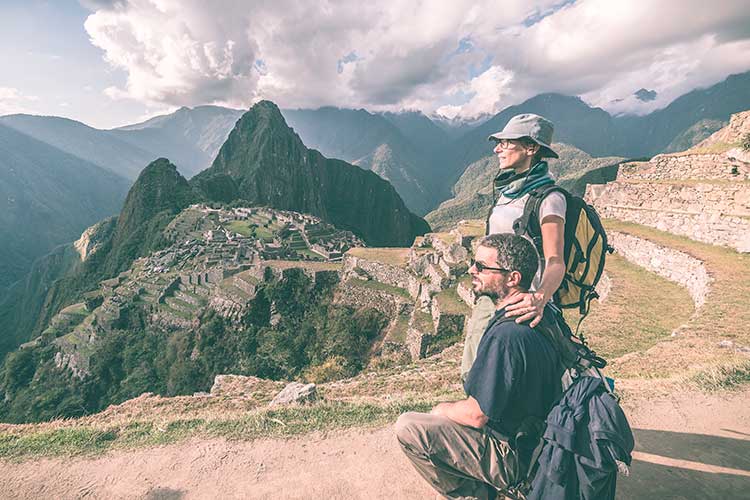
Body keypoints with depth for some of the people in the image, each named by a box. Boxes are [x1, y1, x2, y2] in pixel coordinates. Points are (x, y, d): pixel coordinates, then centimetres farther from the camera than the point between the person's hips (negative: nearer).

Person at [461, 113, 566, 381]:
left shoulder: (548, 199, -13)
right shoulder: (508, 190, 12)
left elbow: (555, 261, -21)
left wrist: (540, 298, -41)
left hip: (517, 305, -8)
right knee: (471, 374, 14)